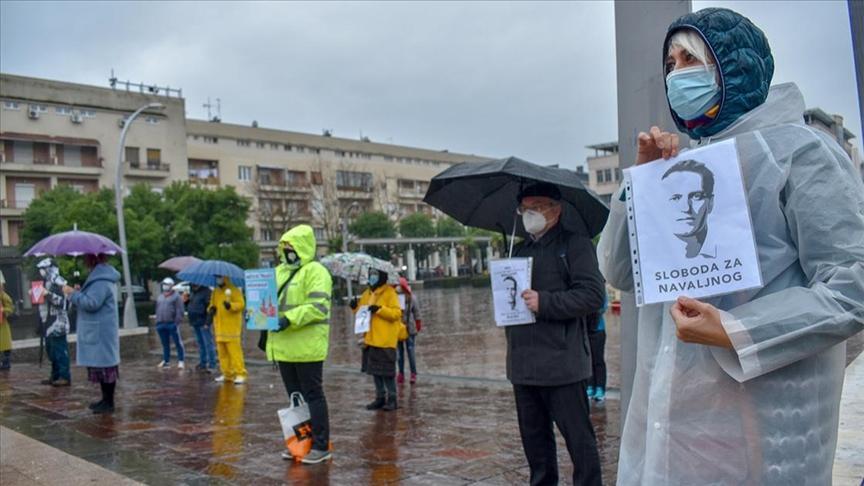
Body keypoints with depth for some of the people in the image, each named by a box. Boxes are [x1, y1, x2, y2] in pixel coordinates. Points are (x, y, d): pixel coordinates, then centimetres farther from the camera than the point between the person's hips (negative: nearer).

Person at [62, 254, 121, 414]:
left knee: (104, 365, -5)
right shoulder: (100, 276, 16)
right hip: (97, 331, 11)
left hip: (101, 333, -11)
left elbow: (91, 303, -23)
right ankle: (106, 399, 23)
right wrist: (78, 292, 14)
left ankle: (109, 403, 1)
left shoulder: (101, 281, -18)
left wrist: (73, 293, -12)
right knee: (102, 365, 15)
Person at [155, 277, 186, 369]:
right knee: (165, 344, 12)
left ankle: (181, 361, 0)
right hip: (161, 324, 6)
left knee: (178, 343, -4)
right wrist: (157, 322, 15)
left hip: (172, 324, -6)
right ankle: (166, 361, 20)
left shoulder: (176, 296, -2)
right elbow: (157, 310, 23)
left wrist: (177, 322, -17)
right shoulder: (159, 297, 19)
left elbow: (179, 311, -9)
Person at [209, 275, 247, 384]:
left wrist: (230, 305, -30)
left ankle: (240, 374, -7)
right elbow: (212, 304, 24)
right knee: (222, 352, 9)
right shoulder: (215, 291, 17)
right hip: (219, 327, 7)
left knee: (234, 351, -9)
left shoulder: (234, 290, -5)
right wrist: (211, 308, 1)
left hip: (232, 327, -7)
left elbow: (241, 304, -12)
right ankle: (227, 374, 17)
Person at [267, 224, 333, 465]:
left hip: (307, 346, -8)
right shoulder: (280, 271, 16)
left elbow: (318, 307, -21)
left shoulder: (316, 272, -10)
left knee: (313, 396, -2)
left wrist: (289, 319, -28)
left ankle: (321, 446, 6)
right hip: (284, 346, 8)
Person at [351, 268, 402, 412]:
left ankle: (392, 399, 7)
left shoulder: (389, 292, -8)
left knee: (386, 371, -4)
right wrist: (355, 307, 2)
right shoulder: (367, 293, 14)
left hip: (385, 340, -7)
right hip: (370, 339, 7)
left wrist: (379, 309, -23)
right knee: (374, 369, 13)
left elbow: (396, 313, -15)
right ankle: (380, 397, 23)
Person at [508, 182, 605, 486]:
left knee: (578, 437, 1)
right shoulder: (519, 251, 18)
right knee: (533, 436, 16)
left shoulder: (575, 245, -3)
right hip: (523, 364, 7)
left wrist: (545, 303, -19)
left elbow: (593, 295, -13)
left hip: (561, 364, -7)